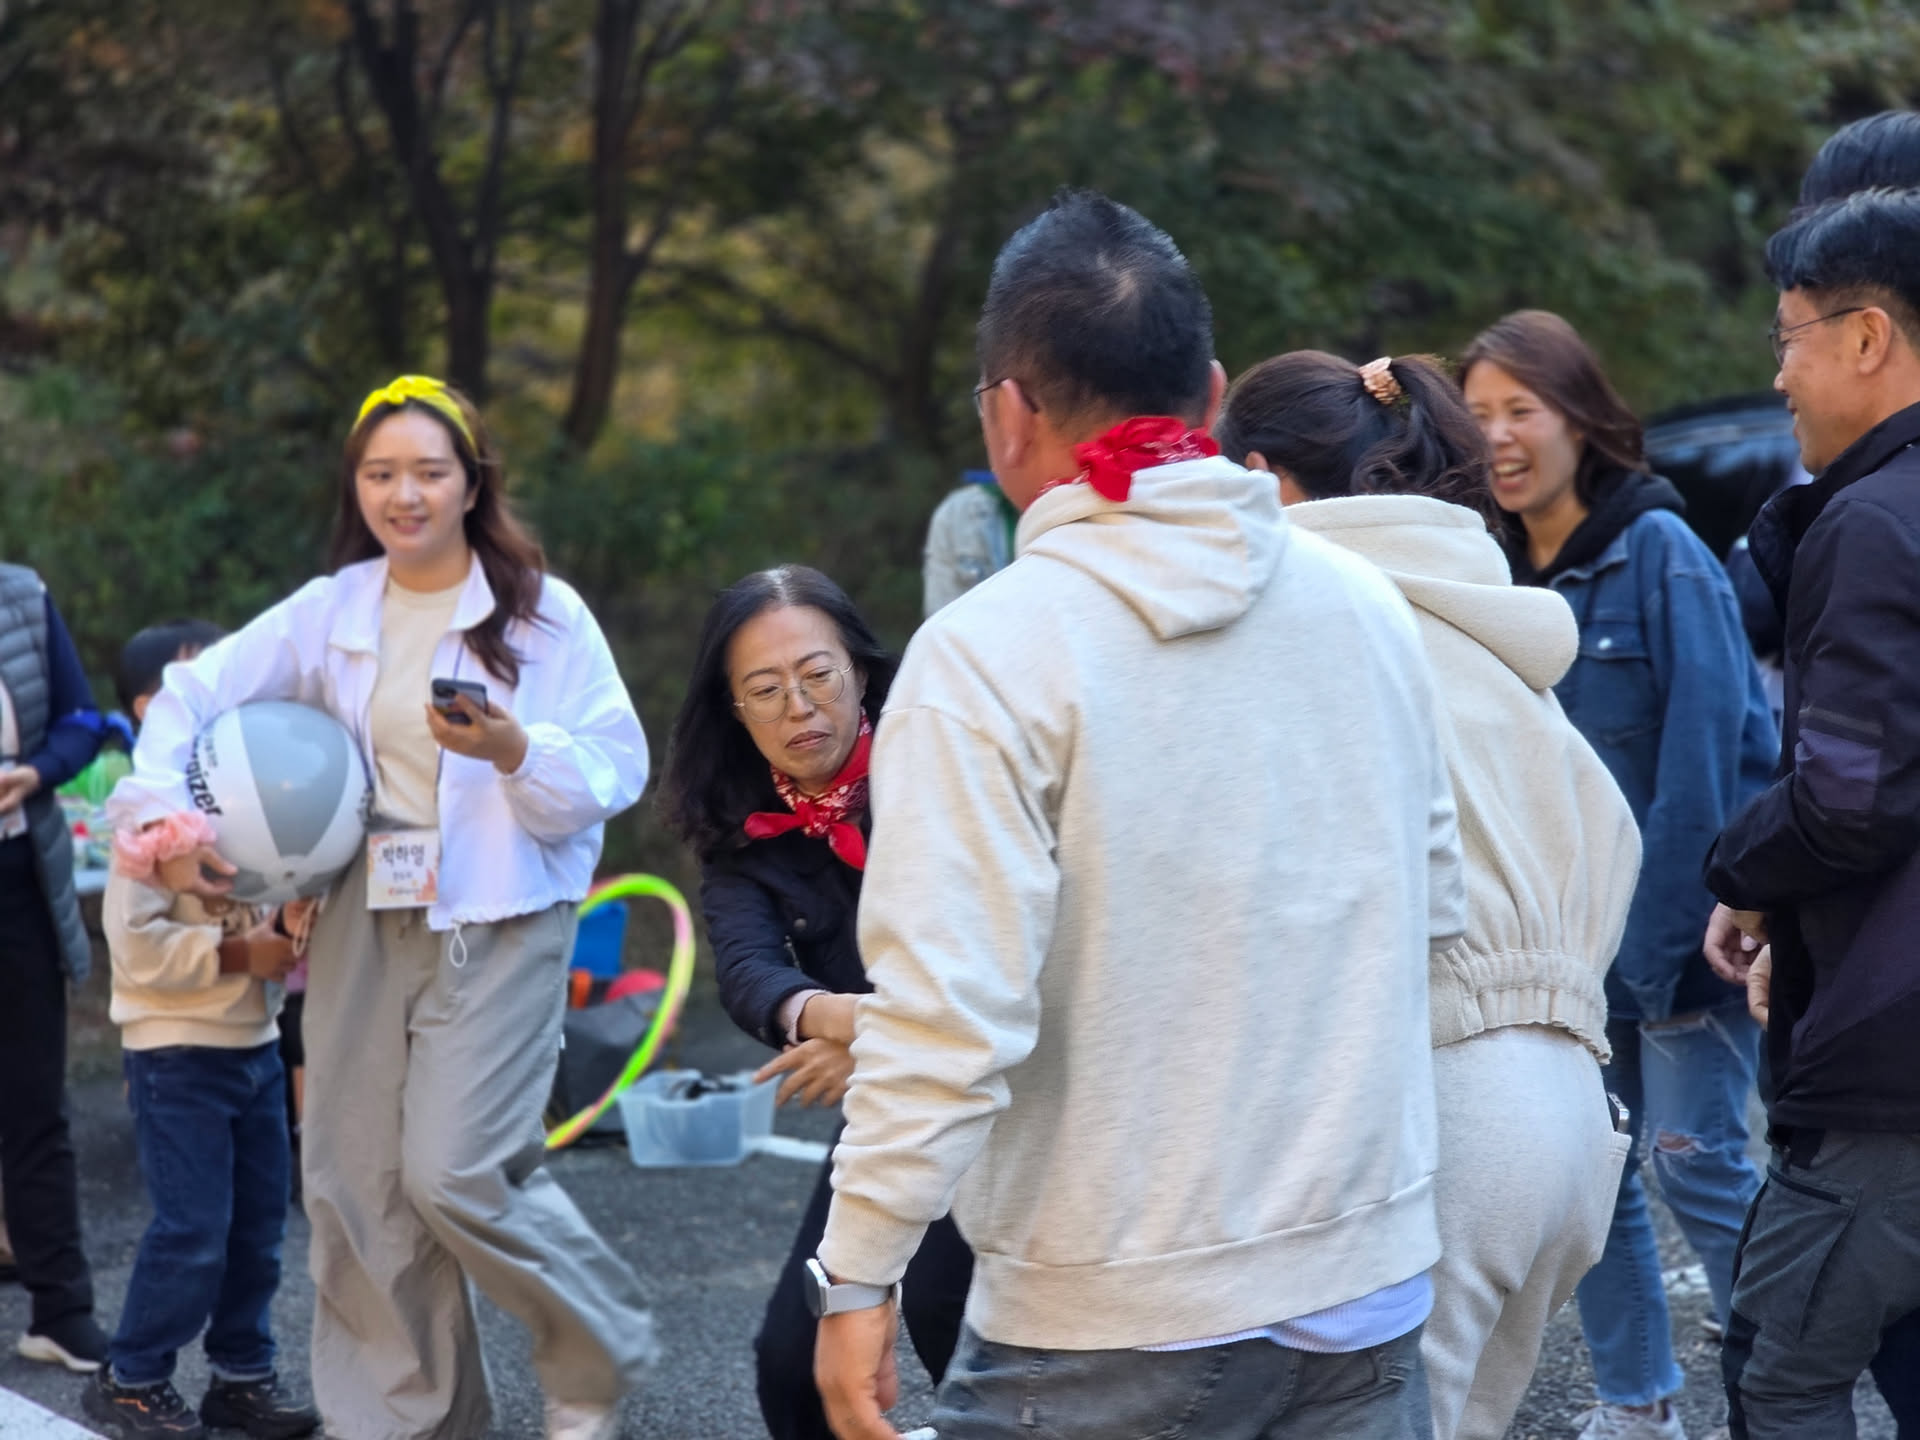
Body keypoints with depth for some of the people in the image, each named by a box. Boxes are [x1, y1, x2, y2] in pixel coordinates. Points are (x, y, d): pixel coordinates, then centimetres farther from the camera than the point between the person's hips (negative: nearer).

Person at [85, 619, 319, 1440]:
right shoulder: (154, 812, -13)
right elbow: (135, 942, -20)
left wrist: (294, 938, -1)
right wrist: (240, 954, -19)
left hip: (255, 1043, 7)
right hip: (177, 1054, -7)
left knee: (259, 1225, 10)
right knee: (193, 1230, -7)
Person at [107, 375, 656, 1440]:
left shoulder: (544, 614, -3)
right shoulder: (334, 610, 8)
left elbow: (616, 770, -8)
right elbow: (193, 693, 10)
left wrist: (514, 751, -24)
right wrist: (160, 817, -2)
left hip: (498, 923, -5)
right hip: (364, 920, 5)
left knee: (456, 1172, -14)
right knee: (354, 1178, 5)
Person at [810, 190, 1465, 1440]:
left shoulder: (989, 655, -16)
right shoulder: (1368, 605, 1)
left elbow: (948, 1011, -20)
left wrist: (858, 1281, -11)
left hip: (1110, 1334, -5)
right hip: (1369, 1286, 5)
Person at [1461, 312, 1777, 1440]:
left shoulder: (1659, 551, -12)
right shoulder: (1505, 570, 6)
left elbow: (1700, 756, -16)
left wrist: (1657, 943, -18)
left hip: (1685, 918, -6)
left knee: (1697, 1158, -5)